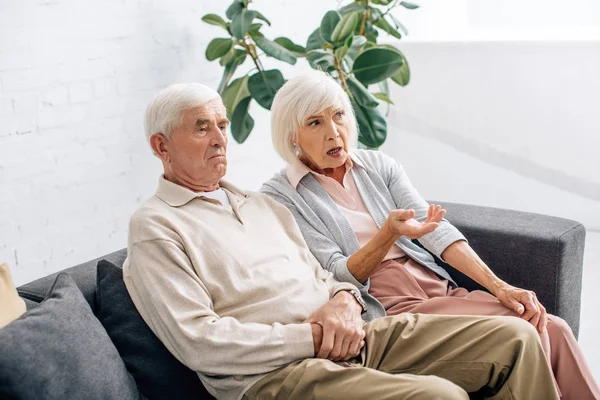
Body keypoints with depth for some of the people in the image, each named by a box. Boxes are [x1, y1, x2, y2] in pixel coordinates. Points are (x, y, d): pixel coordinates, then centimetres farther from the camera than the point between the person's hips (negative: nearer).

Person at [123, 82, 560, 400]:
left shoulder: (263, 205, 24)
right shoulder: (154, 228, 0)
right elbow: (197, 341, -12)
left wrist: (343, 301, -2)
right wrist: (311, 338, -14)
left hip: (348, 340, 8)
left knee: (515, 337, -2)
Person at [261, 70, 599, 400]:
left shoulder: (378, 165, 13)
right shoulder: (279, 196, -1)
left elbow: (435, 227, 3)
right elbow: (338, 275, -8)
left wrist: (498, 285, -10)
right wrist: (388, 233, -26)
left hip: (439, 287, 6)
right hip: (386, 308, -5)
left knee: (553, 328, -16)